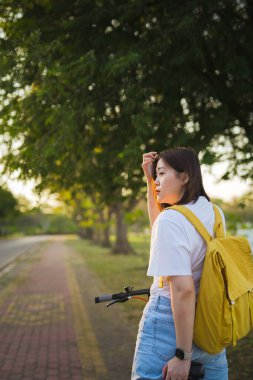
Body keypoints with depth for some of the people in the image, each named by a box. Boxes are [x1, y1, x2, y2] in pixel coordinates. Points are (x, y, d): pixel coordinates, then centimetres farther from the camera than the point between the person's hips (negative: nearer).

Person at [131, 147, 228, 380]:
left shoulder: (171, 219, -18)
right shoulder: (215, 213, 5)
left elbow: (183, 290, -24)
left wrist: (182, 355, -20)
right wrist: (149, 180, 17)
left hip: (169, 320, -7)